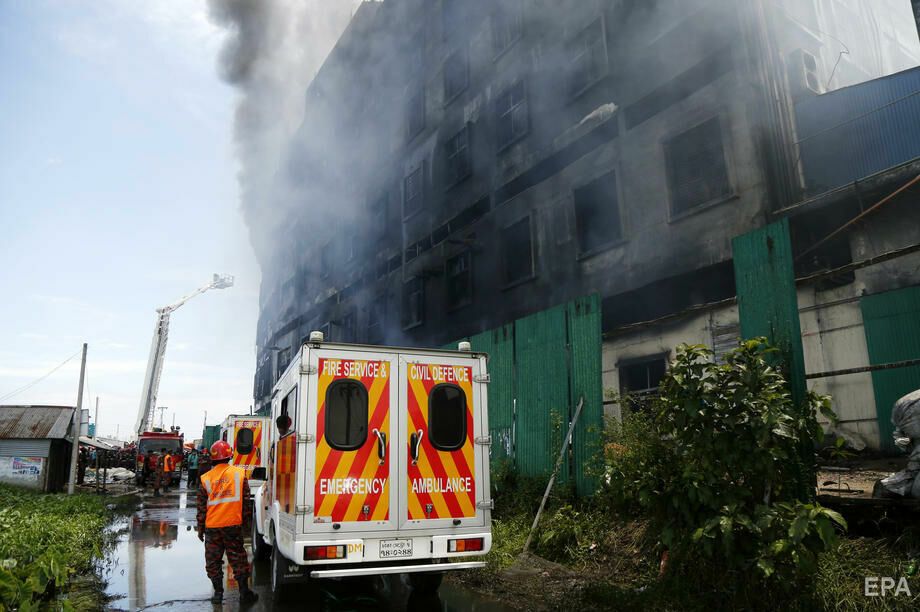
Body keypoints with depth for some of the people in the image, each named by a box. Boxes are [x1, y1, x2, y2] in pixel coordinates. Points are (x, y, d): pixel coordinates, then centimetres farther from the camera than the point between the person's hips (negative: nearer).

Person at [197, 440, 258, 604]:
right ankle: (244, 592, 12)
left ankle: (218, 592, 16)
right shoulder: (239, 474, -3)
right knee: (238, 559, 9)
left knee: (213, 561, 14)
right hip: (233, 524, 0)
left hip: (212, 526, 0)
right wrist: (246, 519, 12)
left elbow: (201, 507, 4)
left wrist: (200, 528, 12)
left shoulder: (206, 478, -1)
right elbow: (246, 500, 0)